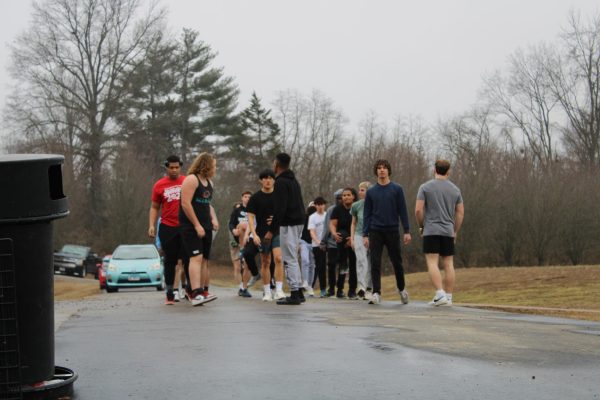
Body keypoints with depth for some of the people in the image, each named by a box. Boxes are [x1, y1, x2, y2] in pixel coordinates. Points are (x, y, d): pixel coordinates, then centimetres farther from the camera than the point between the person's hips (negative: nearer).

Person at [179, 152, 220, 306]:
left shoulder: (209, 182, 18)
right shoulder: (191, 179, -11)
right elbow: (185, 204, -18)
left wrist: (213, 219, 10)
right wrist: (197, 225, -19)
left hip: (205, 227, 9)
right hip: (191, 227, -9)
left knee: (205, 260, 10)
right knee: (196, 258, -19)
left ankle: (204, 292, 17)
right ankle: (196, 294, -26)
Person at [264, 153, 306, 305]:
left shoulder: (280, 182, -12)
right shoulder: (294, 181, 18)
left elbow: (280, 208, -21)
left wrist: (271, 230, -19)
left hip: (288, 224, -10)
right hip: (298, 222, 10)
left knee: (289, 260, -7)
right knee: (292, 259, 16)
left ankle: (294, 294, -7)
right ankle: (298, 292, 17)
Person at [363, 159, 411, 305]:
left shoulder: (397, 189, 2)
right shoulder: (371, 192, 7)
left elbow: (403, 211, 1)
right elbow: (367, 214, 7)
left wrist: (407, 231, -5)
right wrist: (365, 234, 0)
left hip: (392, 231, -1)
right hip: (376, 232, 1)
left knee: (397, 262, 7)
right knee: (375, 264, -6)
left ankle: (402, 289, 27)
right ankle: (376, 293, -5)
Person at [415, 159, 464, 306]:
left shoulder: (425, 187, -2)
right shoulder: (455, 189, 9)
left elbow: (418, 210, -9)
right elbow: (460, 213, 8)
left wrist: (421, 226, 7)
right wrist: (455, 232, 17)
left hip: (431, 231, -3)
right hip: (448, 231, 4)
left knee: (432, 263, -7)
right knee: (448, 264, 5)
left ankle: (440, 295, -20)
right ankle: (448, 297, 6)